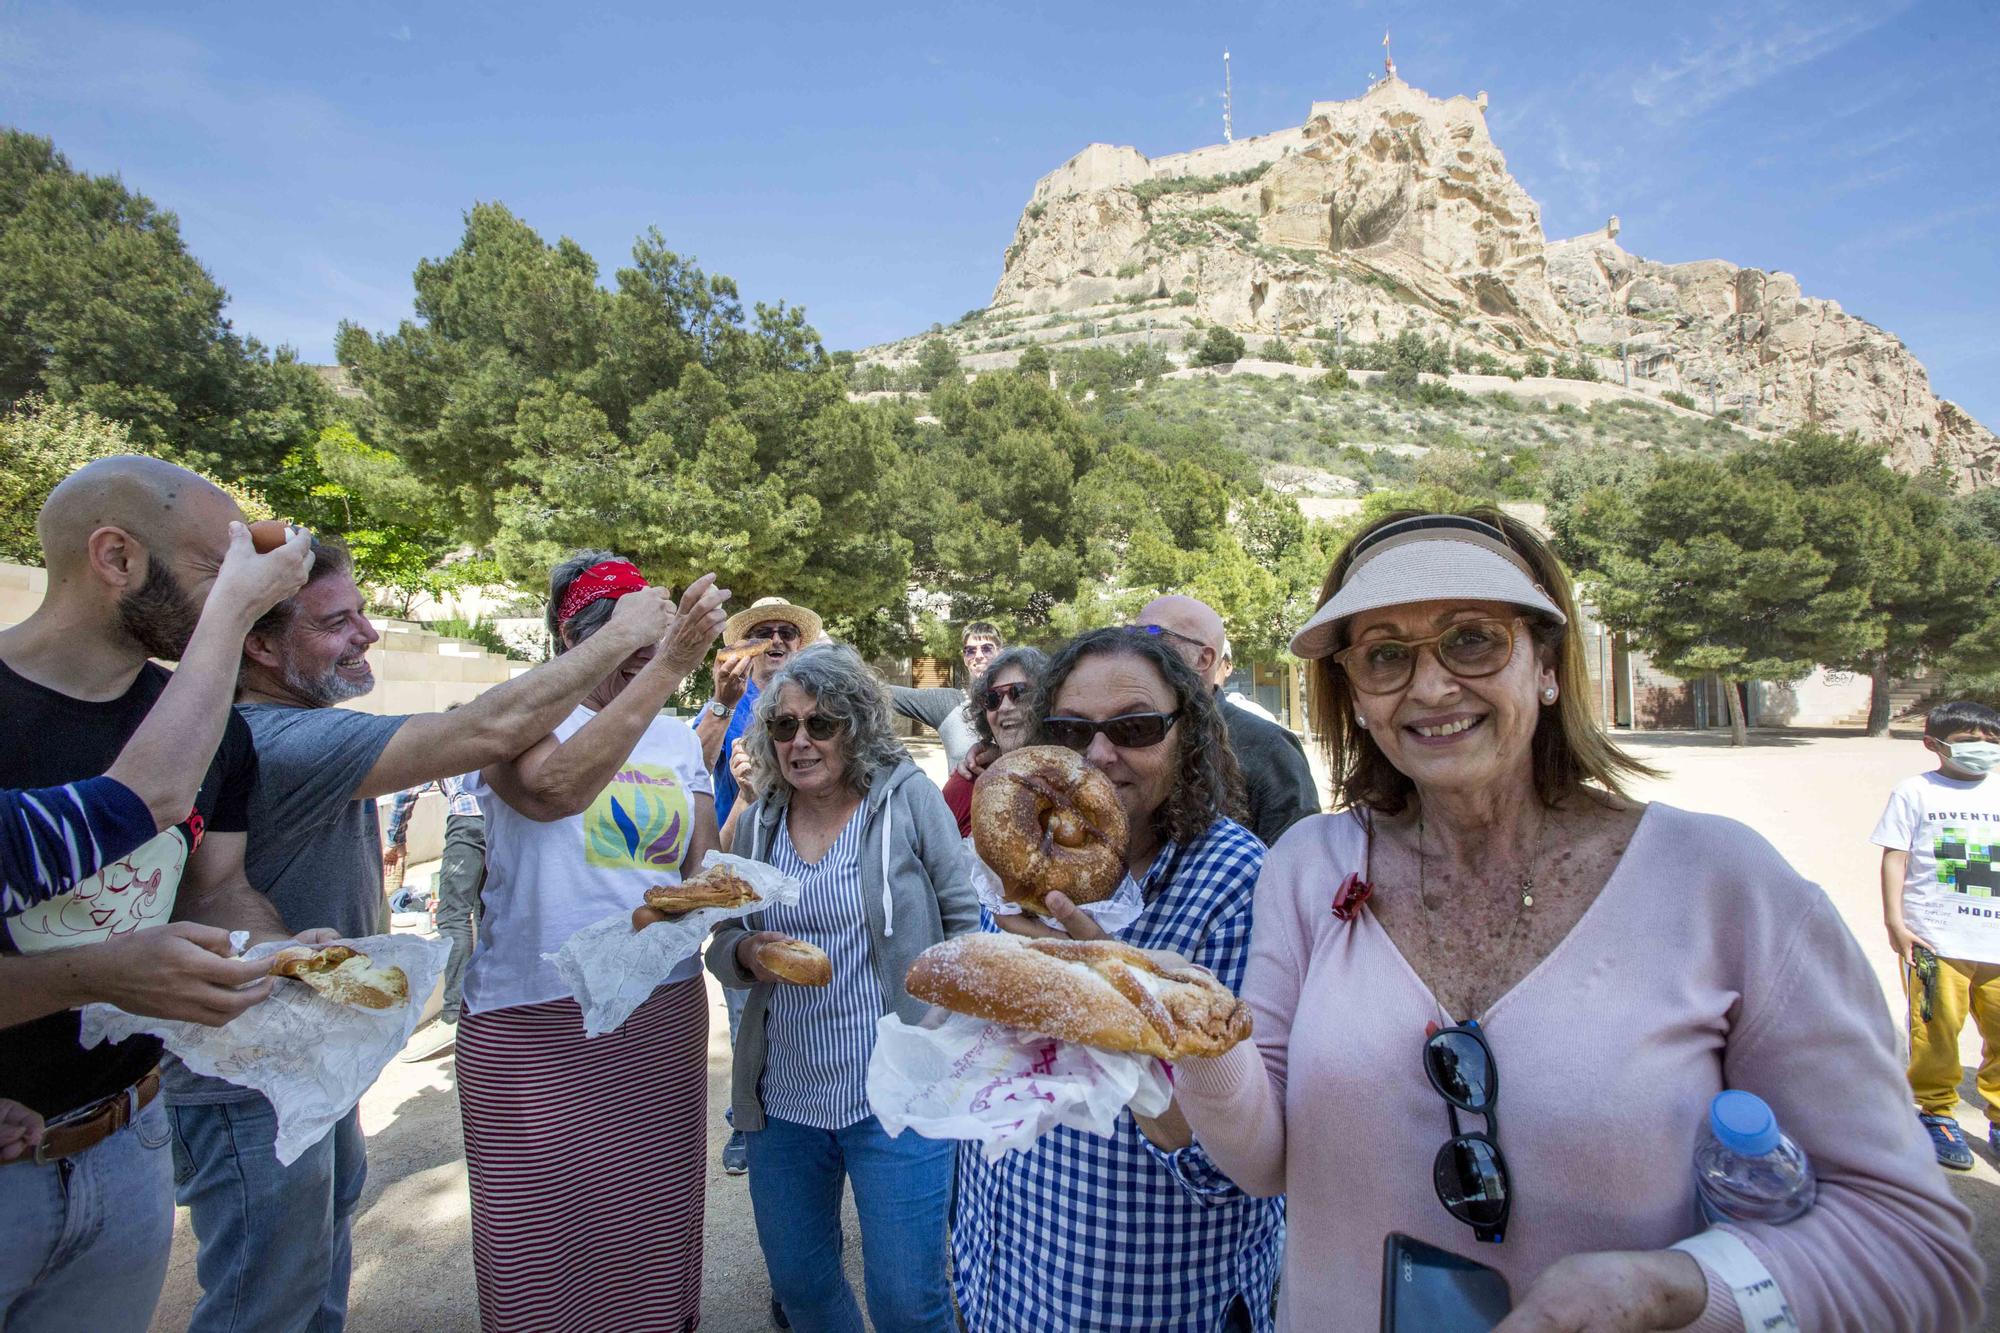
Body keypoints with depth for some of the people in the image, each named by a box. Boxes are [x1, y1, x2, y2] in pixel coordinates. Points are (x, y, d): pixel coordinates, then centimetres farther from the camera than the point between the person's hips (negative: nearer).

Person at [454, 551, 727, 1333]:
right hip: (536, 1028, -4)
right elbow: (555, 789, -29)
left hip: (666, 1015, 4)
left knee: (655, 1231, 13)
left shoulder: (678, 737, 9)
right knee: (538, 1248, 6)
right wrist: (669, 668, -32)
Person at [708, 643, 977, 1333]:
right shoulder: (758, 823, 4)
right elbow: (723, 943, 11)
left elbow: (964, 919, -4)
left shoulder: (909, 798, -9)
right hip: (786, 1096, 5)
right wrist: (747, 954, -11)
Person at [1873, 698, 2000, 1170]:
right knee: (1936, 1033, 0)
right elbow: (1894, 859, -2)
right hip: (1934, 940, -4)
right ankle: (1936, 1114, 17)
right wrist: (1894, 921, -8)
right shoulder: (1915, 792, 0)